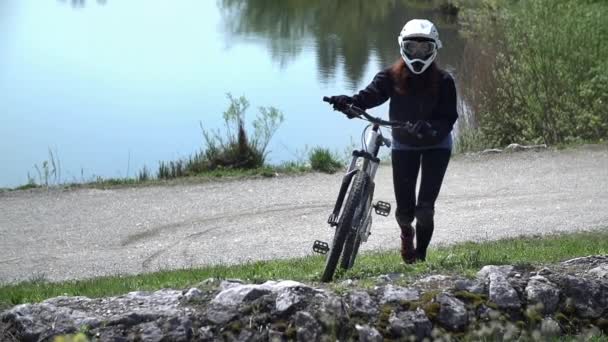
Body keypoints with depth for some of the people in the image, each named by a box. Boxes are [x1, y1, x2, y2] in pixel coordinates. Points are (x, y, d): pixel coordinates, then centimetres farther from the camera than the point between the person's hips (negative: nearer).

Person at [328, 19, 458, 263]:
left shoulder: (443, 81, -19)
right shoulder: (392, 77, -16)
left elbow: (449, 118, -23)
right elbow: (370, 95, -30)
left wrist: (431, 128, -44)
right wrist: (349, 102, -51)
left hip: (436, 145, -1)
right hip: (404, 144, 1)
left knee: (425, 208, -13)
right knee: (404, 209, 0)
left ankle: (420, 255, 7)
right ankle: (406, 234, 38)